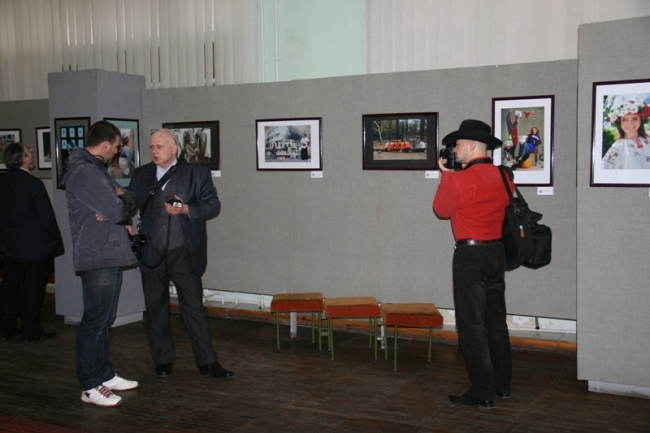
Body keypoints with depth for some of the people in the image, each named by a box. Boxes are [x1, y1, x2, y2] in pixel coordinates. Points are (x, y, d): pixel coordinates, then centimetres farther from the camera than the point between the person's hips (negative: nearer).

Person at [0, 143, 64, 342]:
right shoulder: (33, 184, -19)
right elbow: (46, 216, -16)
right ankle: (31, 331, 12)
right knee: (32, 288, 4)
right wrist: (56, 241, -4)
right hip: (34, 245, -6)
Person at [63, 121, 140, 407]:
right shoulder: (84, 172, -16)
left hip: (110, 255, 10)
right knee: (95, 321, -4)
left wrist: (123, 200, -7)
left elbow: (126, 203, 16)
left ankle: (105, 375, 26)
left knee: (104, 319, 16)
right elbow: (117, 210, -22)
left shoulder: (97, 169, 18)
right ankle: (90, 387, 3)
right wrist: (124, 199, 0)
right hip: (97, 257, -10)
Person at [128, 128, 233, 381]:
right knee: (155, 310, 11)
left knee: (194, 308, 1)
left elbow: (213, 205, -4)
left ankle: (207, 363, 9)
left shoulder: (197, 173, 1)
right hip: (151, 254, 3)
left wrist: (186, 210, -19)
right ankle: (163, 360, 25)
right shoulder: (141, 175, 10)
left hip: (184, 253, -3)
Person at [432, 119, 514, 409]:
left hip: (470, 255, -7)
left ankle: (482, 394, 4)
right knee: (496, 320, 17)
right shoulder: (502, 177, 3)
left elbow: (441, 210, -4)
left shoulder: (459, 180, -17)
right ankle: (502, 385, 27)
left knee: (472, 325, 0)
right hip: (497, 252, 7)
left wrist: (445, 175, 5)